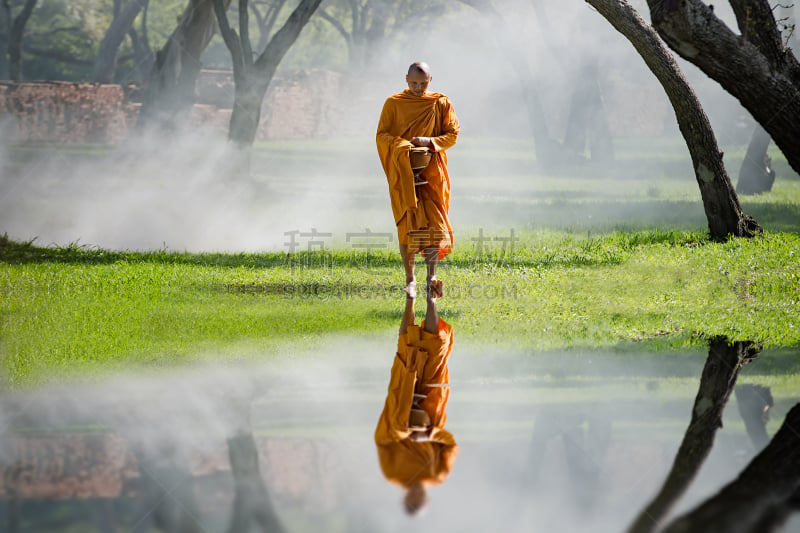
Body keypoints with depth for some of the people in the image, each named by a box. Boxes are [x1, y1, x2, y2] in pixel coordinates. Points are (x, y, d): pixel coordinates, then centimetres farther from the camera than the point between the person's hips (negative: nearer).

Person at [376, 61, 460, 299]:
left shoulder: (441, 103, 4)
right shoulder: (393, 103, 3)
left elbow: (452, 135, 5)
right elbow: (381, 135, 2)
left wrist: (429, 142, -14)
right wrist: (400, 144, -18)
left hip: (432, 172, 0)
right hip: (404, 174, 0)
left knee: (432, 223, -10)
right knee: (407, 224, -2)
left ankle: (431, 278, -9)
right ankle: (410, 278, 6)